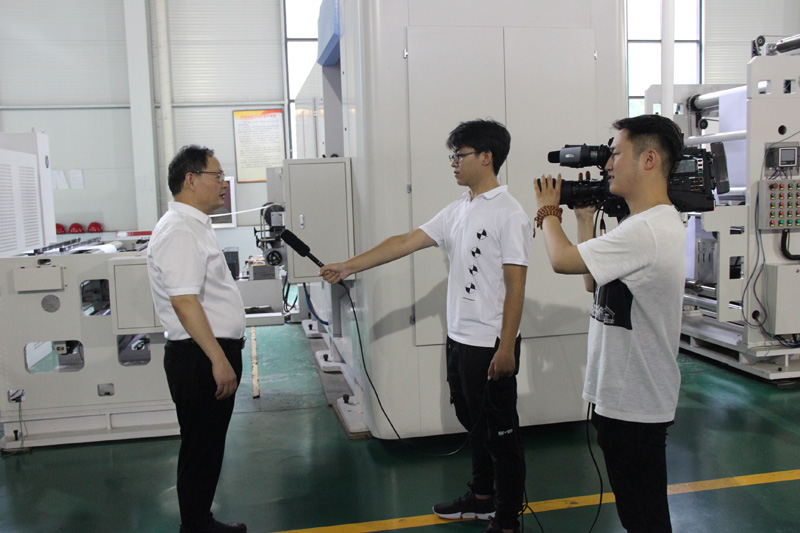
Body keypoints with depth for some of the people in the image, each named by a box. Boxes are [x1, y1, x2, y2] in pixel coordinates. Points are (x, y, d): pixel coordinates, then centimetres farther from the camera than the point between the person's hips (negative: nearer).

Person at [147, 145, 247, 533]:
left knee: (208, 447, 18)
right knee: (200, 449, 2)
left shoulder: (195, 225, 16)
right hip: (199, 357, -10)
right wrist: (219, 360, -26)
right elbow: (184, 301, -25)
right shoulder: (179, 231, -17)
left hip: (214, 354, 10)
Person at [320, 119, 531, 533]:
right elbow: (404, 243, 8)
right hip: (459, 339, 9)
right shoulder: (457, 211, 10)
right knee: (473, 423, 21)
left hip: (491, 344, -8)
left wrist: (506, 348, -19)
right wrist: (347, 267, 5)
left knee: (501, 432, 5)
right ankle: (482, 499, 39)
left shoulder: (509, 214, -15)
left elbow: (515, 285, -17)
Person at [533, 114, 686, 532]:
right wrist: (584, 216, 12)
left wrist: (548, 212, -3)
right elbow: (595, 280, 14)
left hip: (635, 404, -11)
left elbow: (562, 259, -23)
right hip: (627, 395, 11)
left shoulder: (647, 229, -24)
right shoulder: (654, 223, 12)